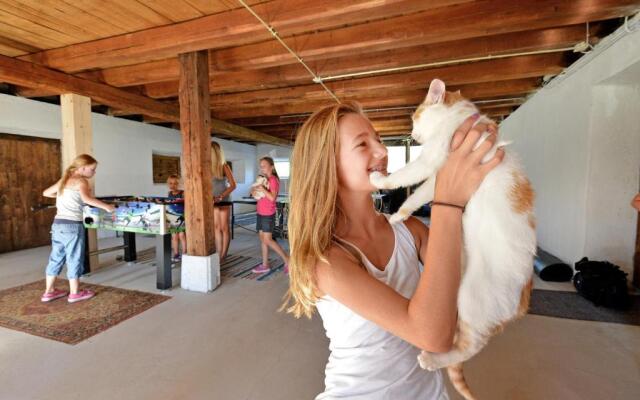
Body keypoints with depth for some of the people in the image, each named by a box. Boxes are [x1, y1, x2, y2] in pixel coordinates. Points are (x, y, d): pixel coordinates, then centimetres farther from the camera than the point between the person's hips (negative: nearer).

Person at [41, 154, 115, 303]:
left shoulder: (64, 180, 16)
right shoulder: (81, 180, -10)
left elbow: (46, 193, 27)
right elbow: (86, 198, -29)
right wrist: (106, 206, -25)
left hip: (57, 223, 8)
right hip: (72, 224, -8)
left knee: (56, 257, 16)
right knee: (74, 258, 2)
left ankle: (49, 291, 26)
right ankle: (75, 293, 12)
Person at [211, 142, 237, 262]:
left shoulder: (224, 166, -11)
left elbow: (233, 185, -14)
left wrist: (221, 197, -21)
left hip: (224, 200, -5)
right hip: (213, 200, 5)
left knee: (224, 228, 2)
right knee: (216, 227, 10)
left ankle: (223, 255, 11)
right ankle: (218, 253, 20)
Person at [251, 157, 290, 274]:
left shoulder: (273, 180, -13)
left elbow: (272, 197, -23)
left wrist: (263, 189, -30)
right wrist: (254, 191, -4)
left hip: (268, 214, -9)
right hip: (261, 213, 9)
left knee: (268, 240, -7)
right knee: (262, 239, 10)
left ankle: (287, 260, 3)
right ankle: (265, 265, 18)